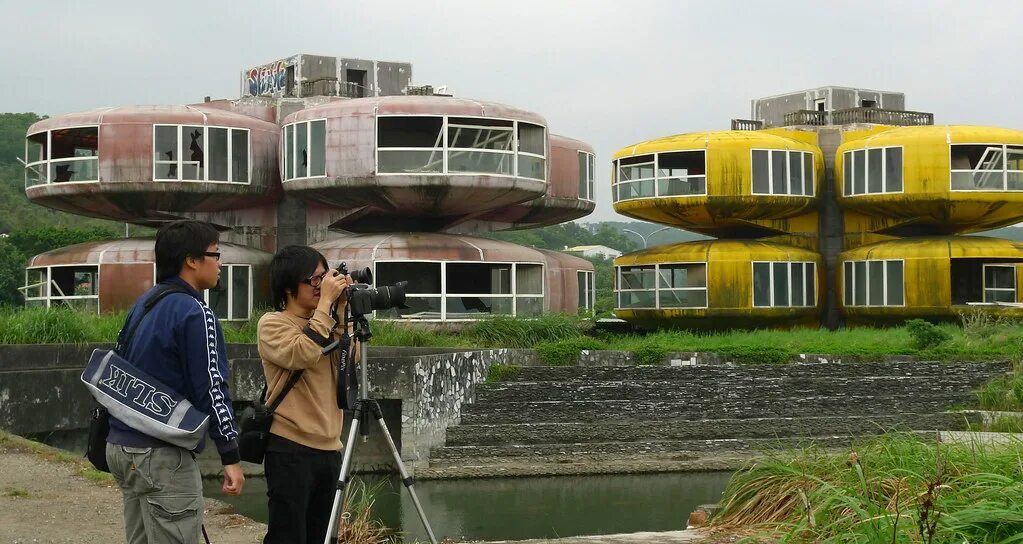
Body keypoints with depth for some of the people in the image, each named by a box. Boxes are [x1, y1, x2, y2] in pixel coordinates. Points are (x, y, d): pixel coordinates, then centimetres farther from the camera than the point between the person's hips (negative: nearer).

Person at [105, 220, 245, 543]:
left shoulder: (142, 305, 12)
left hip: (122, 445, 9)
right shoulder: (194, 313, -14)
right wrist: (231, 456, -14)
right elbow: (211, 388, -17)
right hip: (162, 455, -9)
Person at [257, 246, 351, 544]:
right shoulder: (272, 323, -4)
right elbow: (302, 355, -22)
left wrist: (340, 313, -2)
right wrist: (326, 304, -17)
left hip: (328, 448, 7)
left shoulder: (324, 324, 14)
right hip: (290, 449, -7)